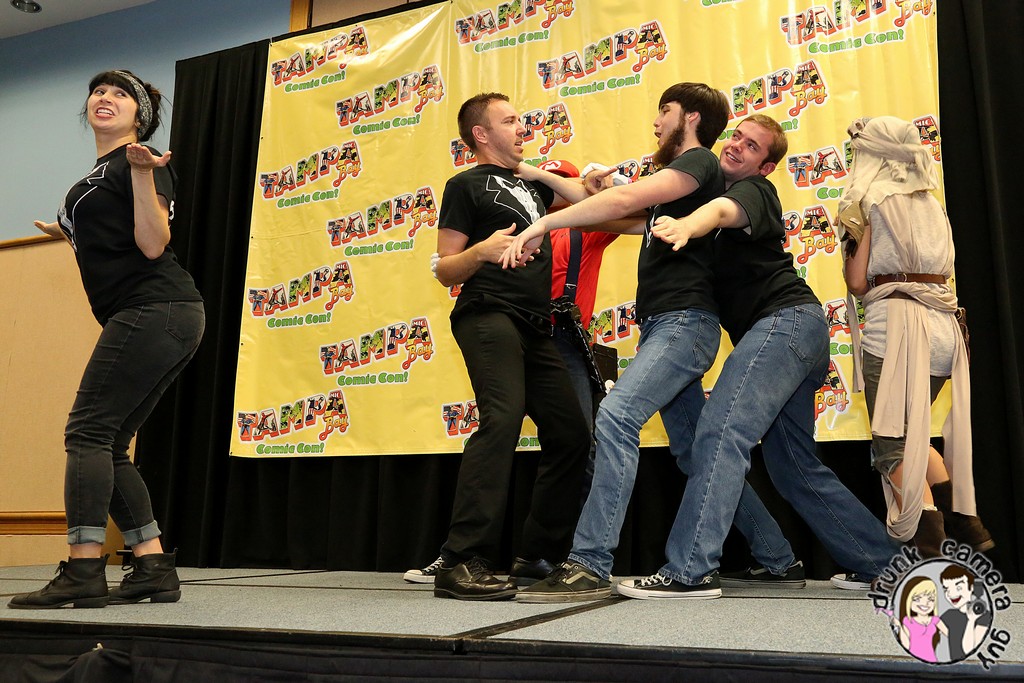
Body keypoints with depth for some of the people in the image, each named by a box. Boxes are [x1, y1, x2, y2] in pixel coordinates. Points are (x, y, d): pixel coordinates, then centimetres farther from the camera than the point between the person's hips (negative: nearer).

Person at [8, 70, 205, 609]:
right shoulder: (97, 175, 25)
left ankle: (82, 573, -11)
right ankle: (154, 569, 7)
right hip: (151, 318, 10)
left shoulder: (138, 163, -2)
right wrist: (71, 231, 41)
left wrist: (142, 173, -22)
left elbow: (152, 245, -15)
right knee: (107, 444, 6)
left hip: (154, 310, -10)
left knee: (89, 430, -12)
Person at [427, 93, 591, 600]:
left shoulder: (531, 183, 25)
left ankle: (538, 556, 13)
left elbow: (581, 195, 38)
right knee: (503, 417, -27)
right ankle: (462, 563, -29)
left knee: (570, 433, 3)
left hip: (534, 328, 8)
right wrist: (482, 250, -19)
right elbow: (446, 271, 1)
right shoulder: (466, 185, 6)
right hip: (488, 316, -8)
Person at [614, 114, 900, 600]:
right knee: (793, 466, 12)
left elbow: (723, 210, -28)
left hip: (786, 319, -10)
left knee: (720, 431, -21)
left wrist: (689, 224, -48)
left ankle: (690, 570, -24)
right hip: (788, 330, 10)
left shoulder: (753, 190, -3)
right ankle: (882, 561, 21)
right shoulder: (712, 183, 24)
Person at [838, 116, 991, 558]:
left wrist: (850, 248, 15)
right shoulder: (931, 202, 18)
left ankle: (930, 553, -13)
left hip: (893, 321, -7)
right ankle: (965, 524, 19)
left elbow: (857, 281, -4)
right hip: (943, 326, 7)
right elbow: (942, 270, 21)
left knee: (893, 448, -4)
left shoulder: (867, 200, 0)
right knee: (915, 436, 22)